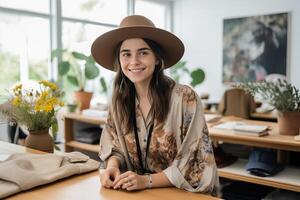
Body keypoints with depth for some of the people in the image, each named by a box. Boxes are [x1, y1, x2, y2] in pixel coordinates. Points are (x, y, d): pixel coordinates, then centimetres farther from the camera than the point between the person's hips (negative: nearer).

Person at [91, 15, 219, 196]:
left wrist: (147, 181, -23)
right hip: (136, 191, 4)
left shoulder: (184, 98, -17)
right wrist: (112, 167, -14)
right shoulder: (119, 100, -2)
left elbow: (196, 165, -14)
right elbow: (116, 148, 7)